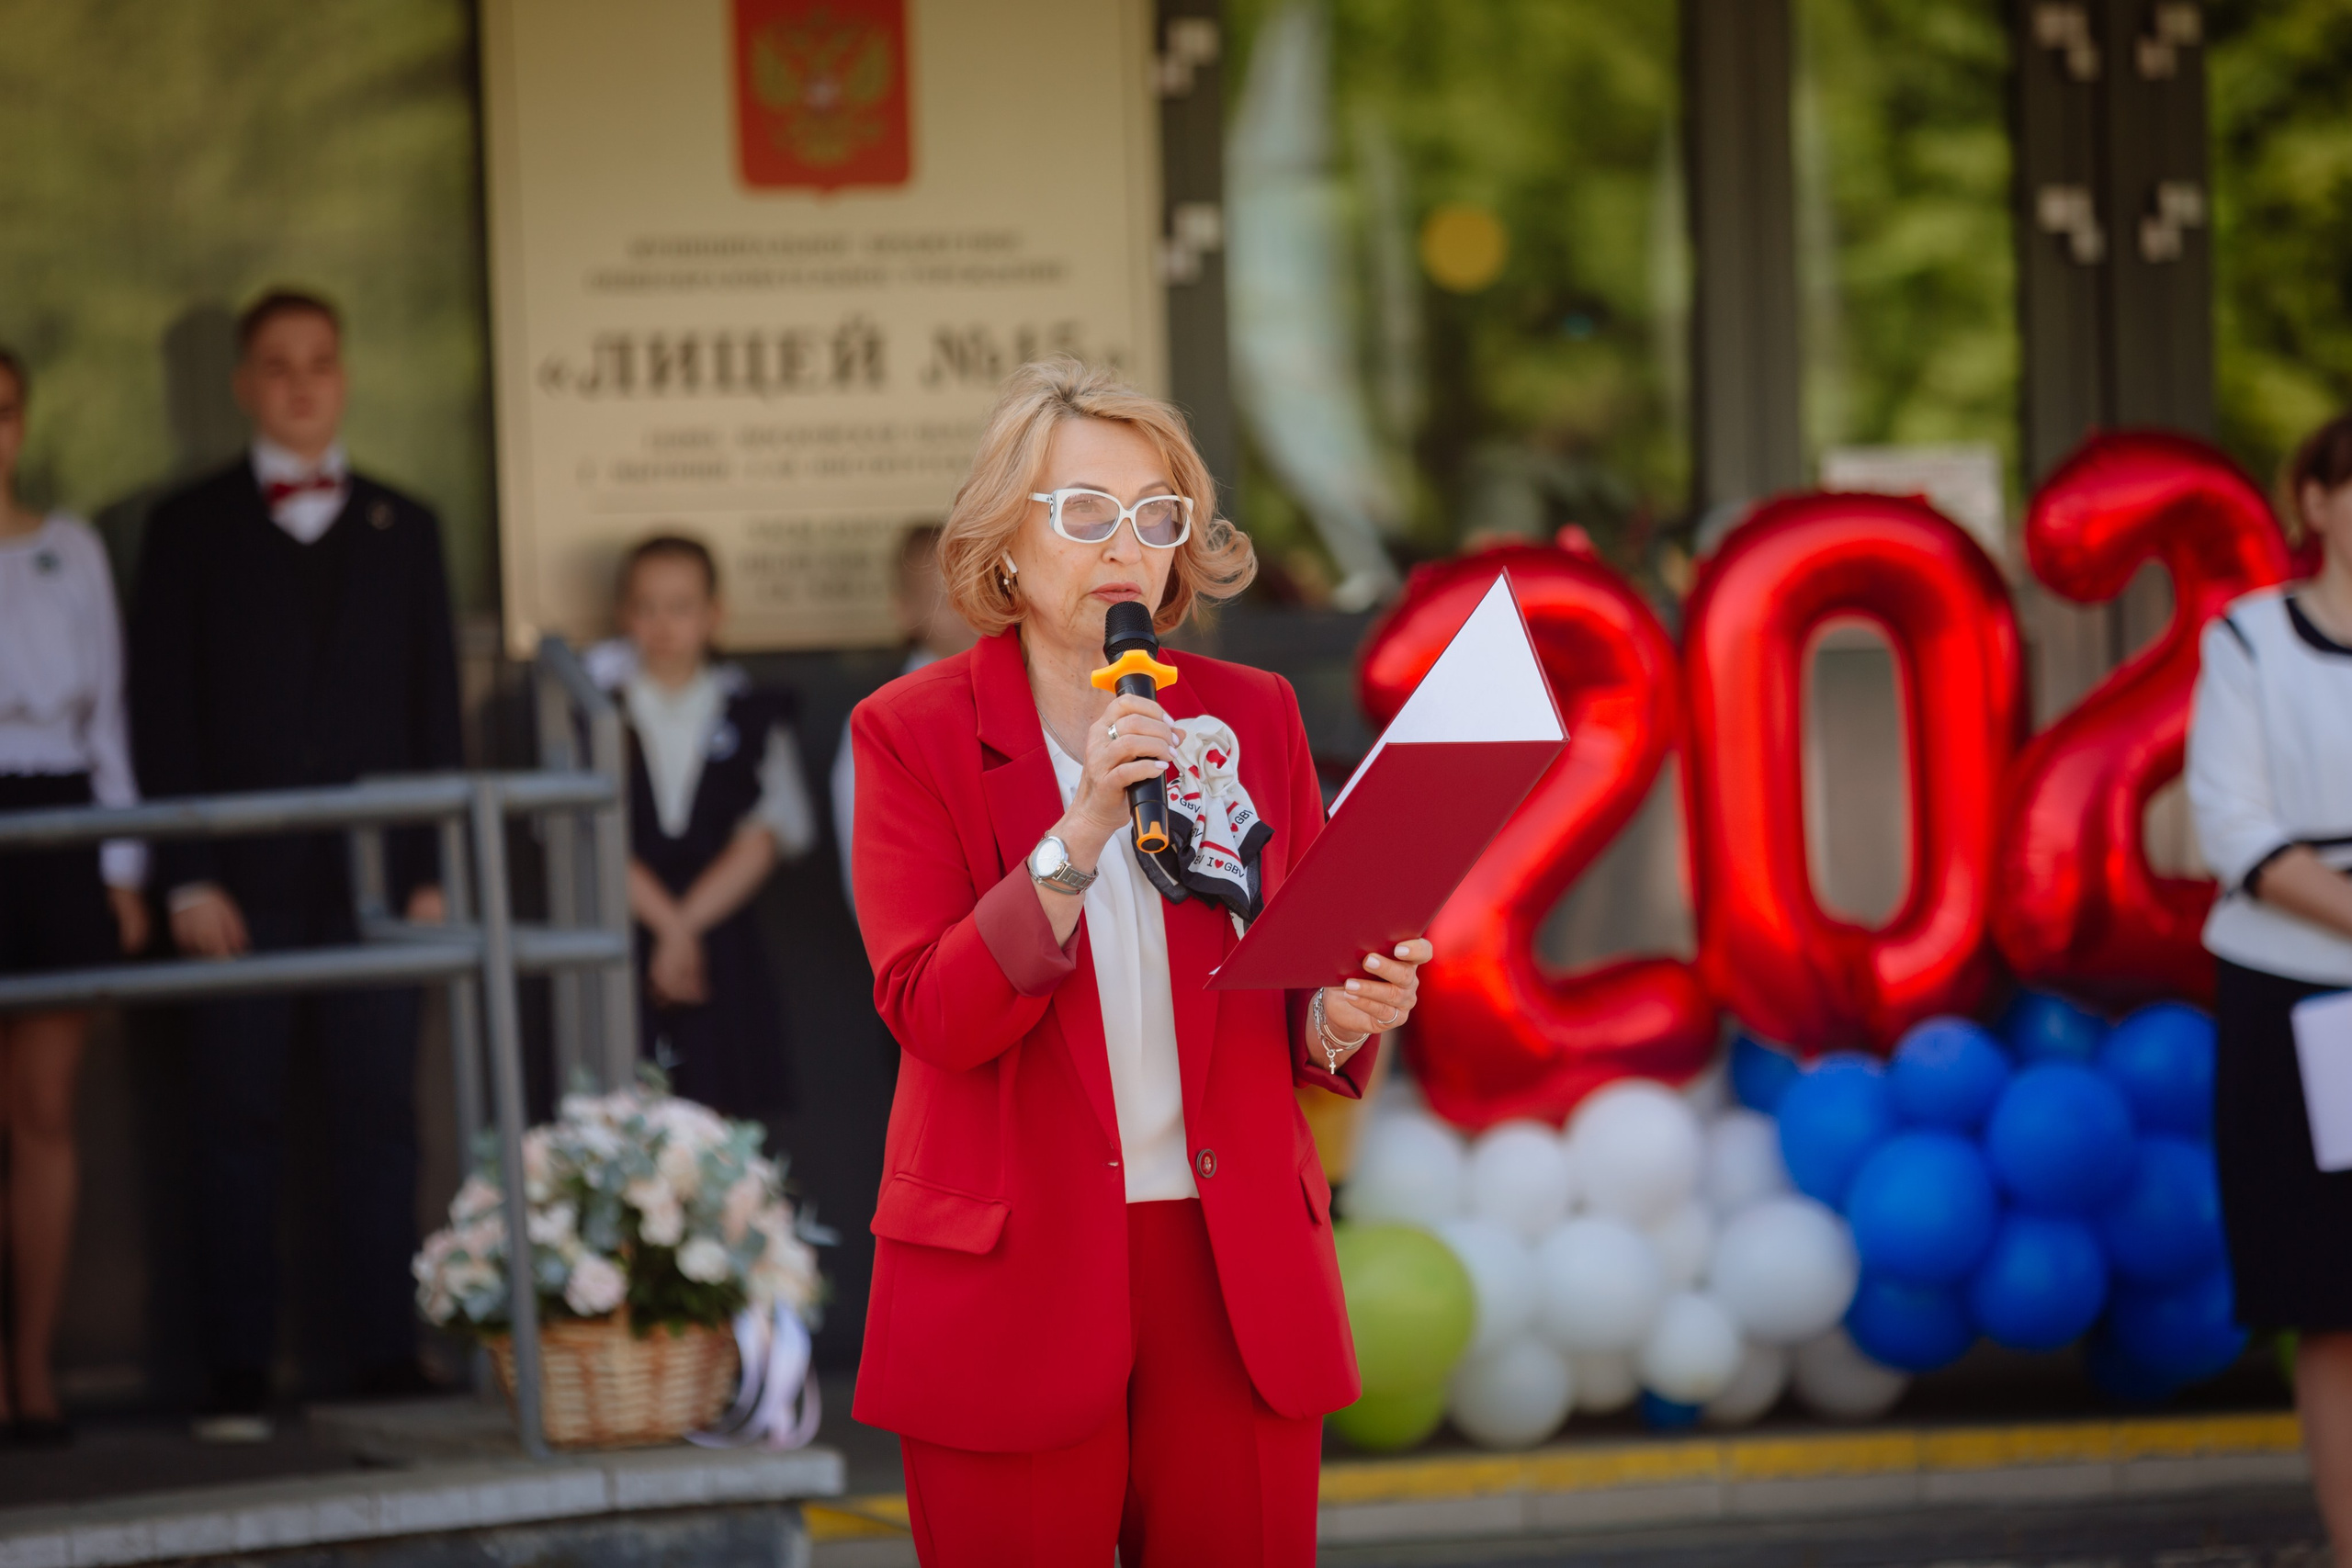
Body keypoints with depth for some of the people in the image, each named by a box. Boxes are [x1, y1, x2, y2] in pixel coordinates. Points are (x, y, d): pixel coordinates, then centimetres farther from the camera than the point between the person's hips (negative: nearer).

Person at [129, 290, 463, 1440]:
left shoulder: (402, 528, 15)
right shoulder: (190, 528, 8)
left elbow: (434, 704, 11)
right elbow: (161, 708, 3)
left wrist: (433, 871, 2)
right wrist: (185, 876, -6)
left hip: (374, 874, 2)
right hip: (242, 887, -2)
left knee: (378, 1121, 0)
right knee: (236, 1124, -2)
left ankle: (386, 1359, 3)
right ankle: (237, 1378, 0)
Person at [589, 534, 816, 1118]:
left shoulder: (751, 715, 6)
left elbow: (760, 842, -1)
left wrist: (685, 924, -11)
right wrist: (666, 920, -12)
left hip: (722, 948, 1)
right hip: (623, 949, -1)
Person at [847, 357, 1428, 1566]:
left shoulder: (1252, 718, 9)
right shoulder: (912, 731, 0)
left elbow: (1291, 995, 12)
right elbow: (930, 1015, -11)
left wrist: (1339, 1020, -11)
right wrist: (1080, 837, -21)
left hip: (1236, 1278, 3)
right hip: (1015, 1286, -2)